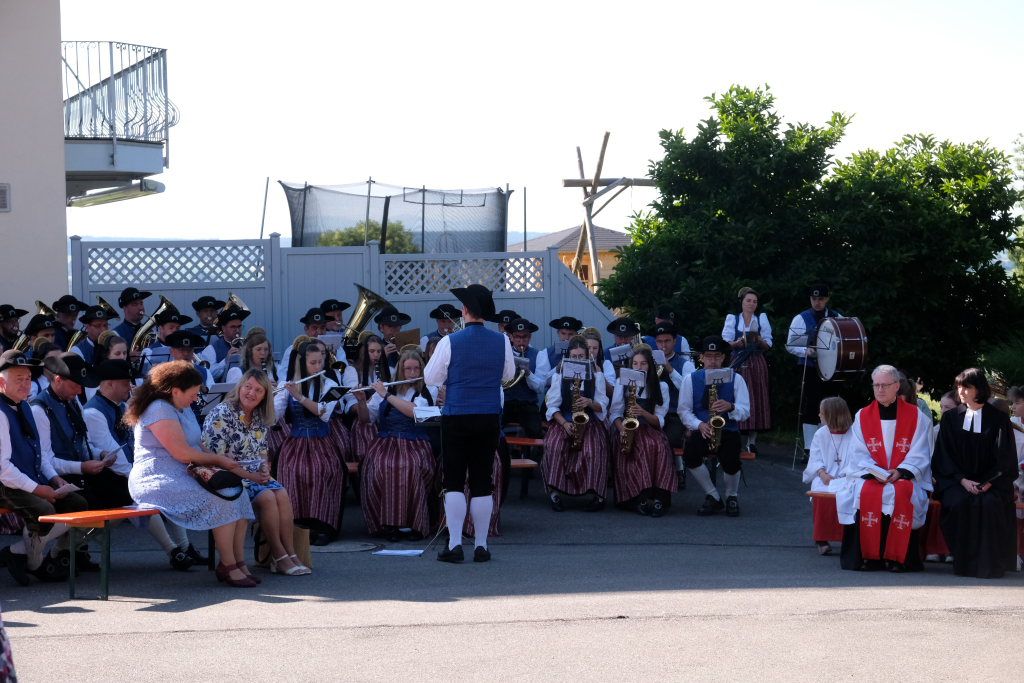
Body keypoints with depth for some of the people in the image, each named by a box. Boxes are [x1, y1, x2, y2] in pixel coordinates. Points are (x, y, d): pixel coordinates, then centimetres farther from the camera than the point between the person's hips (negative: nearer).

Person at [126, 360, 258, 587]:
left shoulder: (183, 410, 20)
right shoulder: (159, 410, -12)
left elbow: (200, 450, 17)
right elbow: (183, 454, -18)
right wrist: (219, 460, -3)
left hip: (184, 478, 10)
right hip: (157, 481, -10)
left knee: (239, 498, -9)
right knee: (222, 503, -26)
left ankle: (238, 563, -10)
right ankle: (229, 567, -18)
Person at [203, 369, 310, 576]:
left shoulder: (260, 419, 12)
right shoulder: (222, 414, -11)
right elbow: (215, 457, -17)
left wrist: (264, 469, -6)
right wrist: (248, 475, -19)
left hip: (255, 475, 7)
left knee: (282, 494, -20)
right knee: (267, 497, -27)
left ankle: (291, 554, -23)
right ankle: (279, 557, -21)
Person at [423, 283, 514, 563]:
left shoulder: (450, 342, -10)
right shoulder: (501, 342, -1)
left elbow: (431, 379, -2)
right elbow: (509, 375, 15)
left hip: (456, 418, -3)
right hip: (489, 418, 3)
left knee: (453, 482, 4)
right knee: (482, 482, 7)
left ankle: (455, 544, -2)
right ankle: (481, 545, 9)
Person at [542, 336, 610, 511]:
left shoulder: (596, 376, 8)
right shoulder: (559, 375, 8)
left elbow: (602, 407, 4)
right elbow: (553, 406, 2)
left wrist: (590, 403, -19)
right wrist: (564, 423, -15)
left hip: (590, 422, -1)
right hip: (563, 421, 1)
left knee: (593, 448, -32)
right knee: (554, 445, -31)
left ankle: (595, 494, -22)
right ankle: (555, 492, -24)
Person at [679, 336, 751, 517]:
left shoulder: (735, 378, 6)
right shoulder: (690, 379, 8)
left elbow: (745, 411, 0)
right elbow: (684, 410, 3)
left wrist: (730, 407, -23)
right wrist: (699, 425, -16)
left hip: (728, 431, -1)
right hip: (701, 431, 1)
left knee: (731, 460, -32)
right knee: (690, 454, -32)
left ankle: (732, 497, 4)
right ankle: (713, 497, -9)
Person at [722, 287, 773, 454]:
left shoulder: (762, 318, 10)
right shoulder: (732, 319, 7)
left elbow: (768, 345, 6)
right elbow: (726, 343, 2)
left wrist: (758, 339, -13)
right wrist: (739, 342, -15)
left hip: (757, 363, 1)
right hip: (738, 363, -1)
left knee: (756, 400, -3)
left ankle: (752, 441, -1)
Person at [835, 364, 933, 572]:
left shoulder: (915, 416, 6)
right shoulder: (862, 416, 11)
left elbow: (919, 454, 0)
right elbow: (859, 454, 3)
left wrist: (900, 472, -16)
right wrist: (875, 473, -15)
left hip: (904, 477, -1)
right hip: (869, 477, 1)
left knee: (903, 493, -35)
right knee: (866, 494, -33)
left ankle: (897, 557, -26)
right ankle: (868, 555, -25)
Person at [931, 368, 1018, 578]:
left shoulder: (999, 419, 7)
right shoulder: (950, 419, 12)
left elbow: (1005, 458, 2)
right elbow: (944, 457, 5)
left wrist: (988, 483, -13)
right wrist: (963, 480, -11)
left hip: (991, 483, -1)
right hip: (957, 481, 1)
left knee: (989, 505, -34)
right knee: (959, 503, -32)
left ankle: (989, 565, -26)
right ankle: (964, 564, -23)